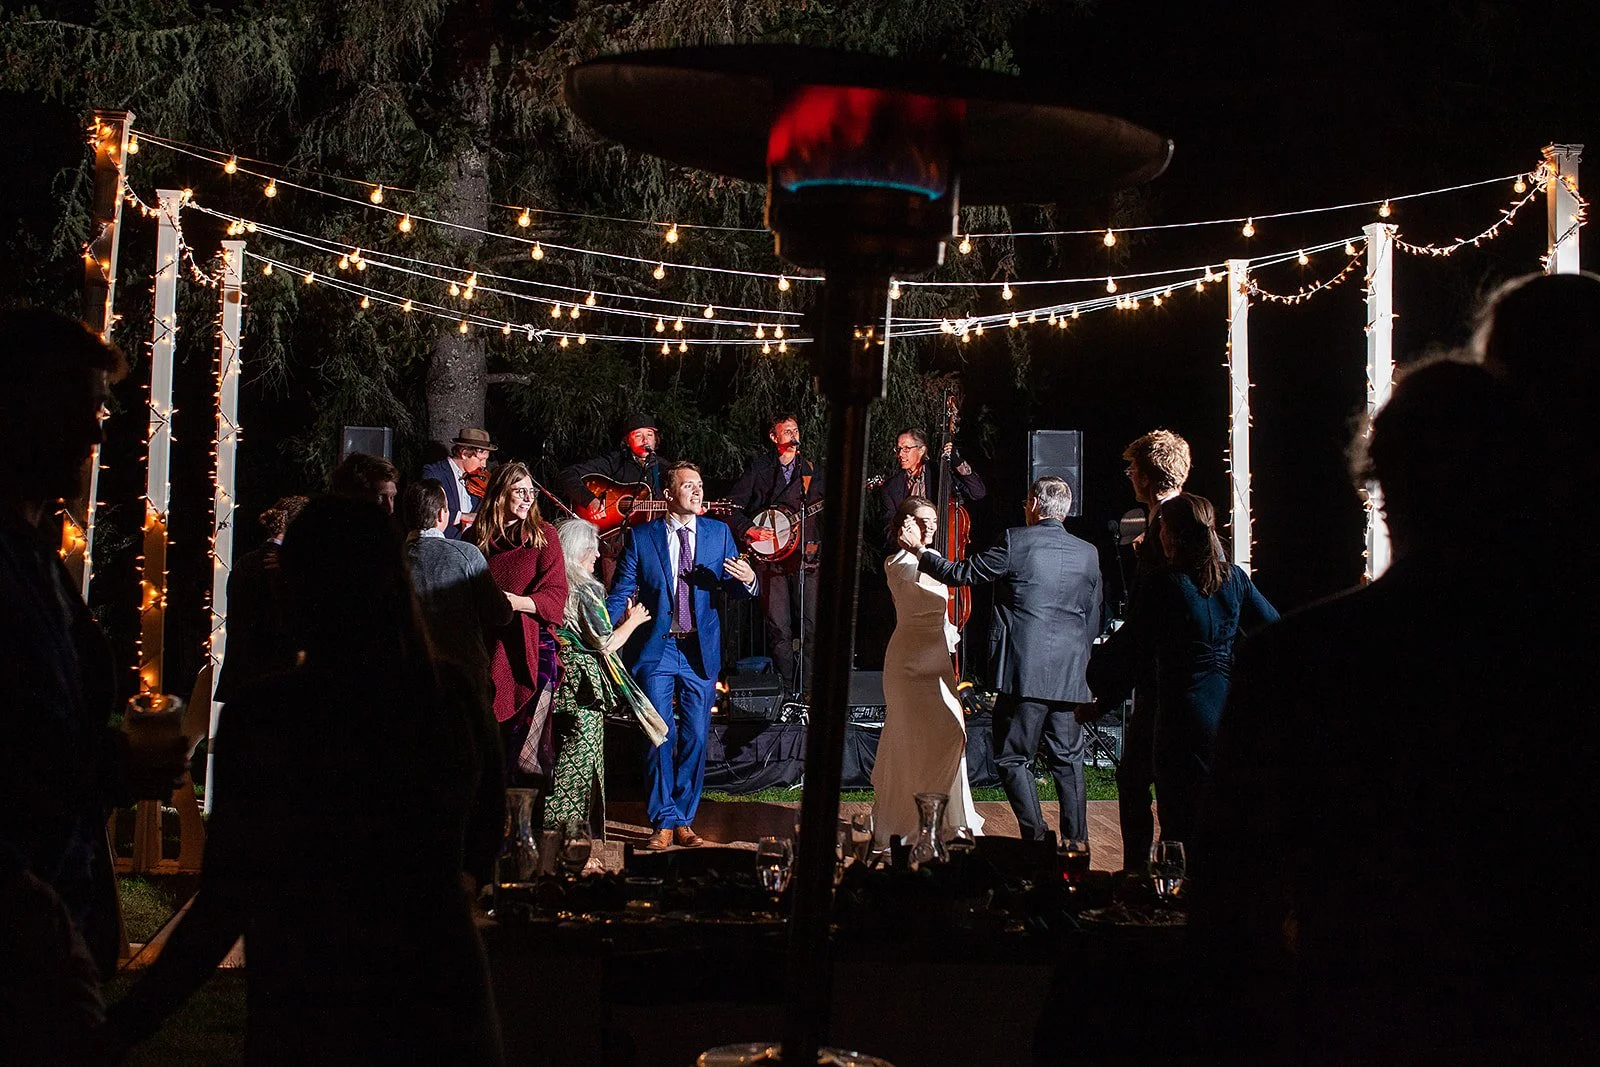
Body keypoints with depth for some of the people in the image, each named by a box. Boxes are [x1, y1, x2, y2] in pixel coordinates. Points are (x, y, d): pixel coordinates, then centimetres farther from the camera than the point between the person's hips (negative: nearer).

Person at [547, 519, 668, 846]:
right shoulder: (583, 592, -14)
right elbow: (605, 644, -12)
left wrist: (620, 622, 20)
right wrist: (632, 621, 3)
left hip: (560, 682, 8)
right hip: (583, 686, -8)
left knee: (566, 760, 15)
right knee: (579, 761, -2)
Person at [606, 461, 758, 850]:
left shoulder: (719, 533, 6)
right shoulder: (642, 537, 0)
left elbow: (736, 590, 5)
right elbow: (621, 593, -2)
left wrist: (748, 581, -19)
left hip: (700, 651, 2)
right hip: (655, 650, -2)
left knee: (695, 739, 4)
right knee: (661, 738, -2)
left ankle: (684, 821, 16)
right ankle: (664, 822, 8)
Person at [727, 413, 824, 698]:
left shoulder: (811, 470, 15)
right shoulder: (759, 468, 6)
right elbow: (731, 505, 4)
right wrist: (749, 530, -8)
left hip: (806, 555, 2)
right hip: (770, 556, -2)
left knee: (811, 624, -5)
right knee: (778, 627, -2)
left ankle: (808, 689, 1)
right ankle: (789, 690, 8)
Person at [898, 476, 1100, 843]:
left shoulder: (1015, 541, -7)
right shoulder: (1088, 553, 7)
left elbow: (961, 574, -1)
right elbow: (1093, 620, 13)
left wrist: (919, 550, 13)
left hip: (1024, 672, -5)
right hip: (1071, 676, 5)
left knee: (1013, 758, 4)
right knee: (1068, 761, 12)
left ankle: (1037, 837, -3)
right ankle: (1077, 844, 13)